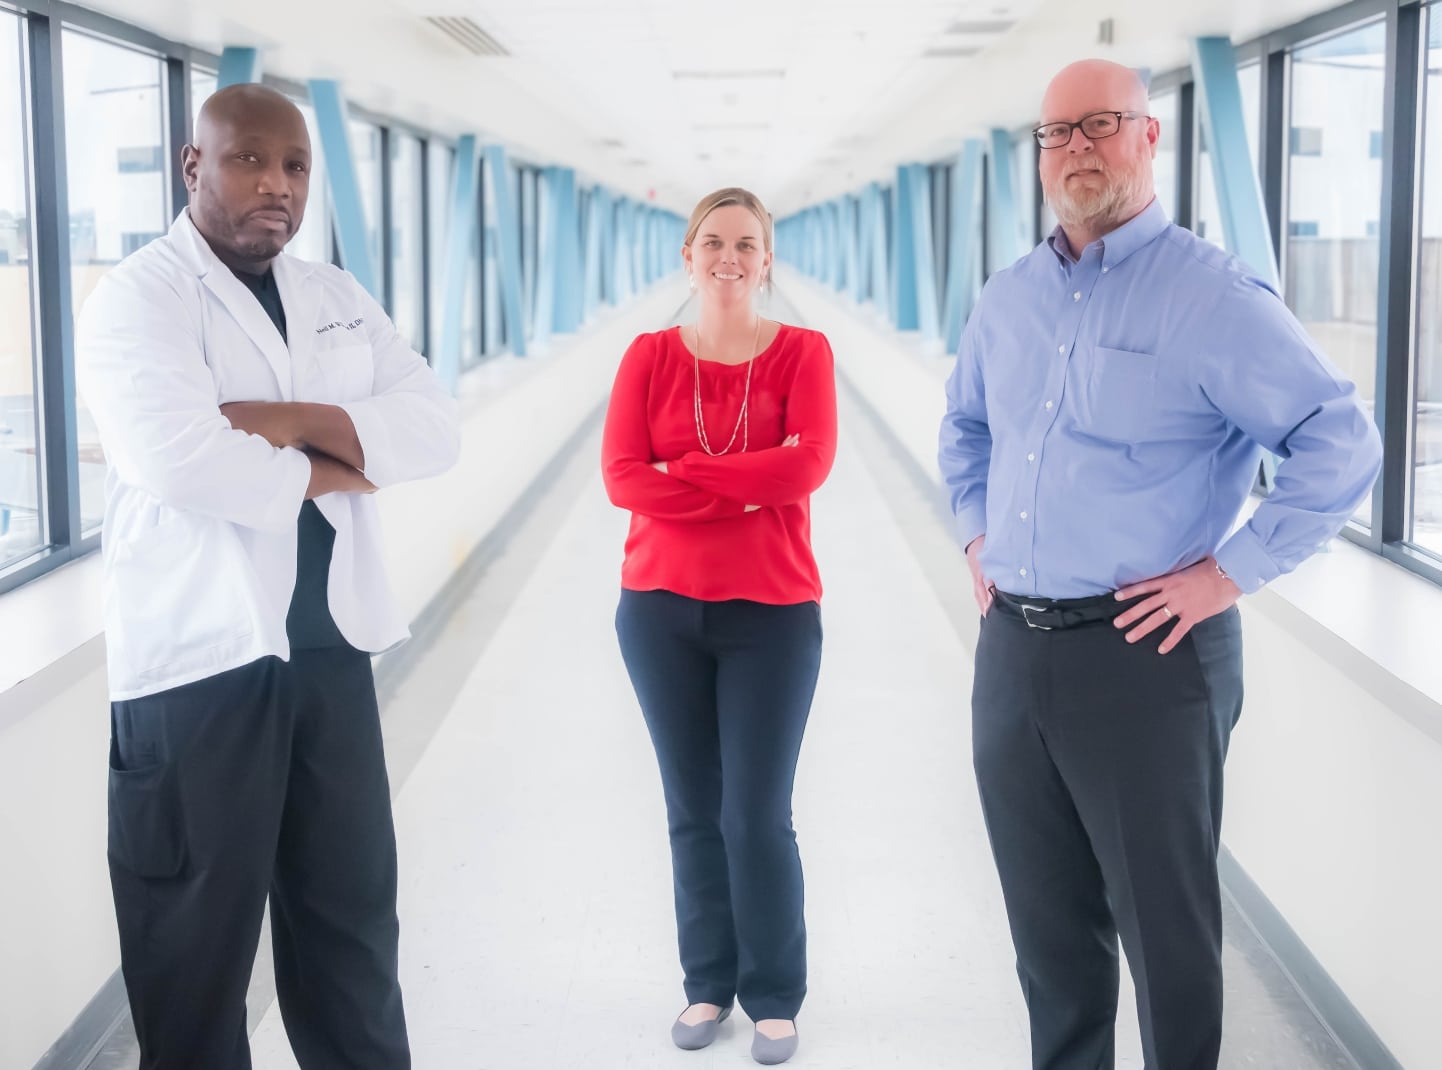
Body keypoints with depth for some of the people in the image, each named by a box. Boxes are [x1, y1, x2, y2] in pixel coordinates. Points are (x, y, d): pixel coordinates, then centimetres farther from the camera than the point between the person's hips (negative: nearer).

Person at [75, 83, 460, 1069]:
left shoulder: (339, 301, 11)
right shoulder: (136, 300, -8)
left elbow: (438, 429, -2)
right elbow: (182, 461, -25)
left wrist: (289, 419, -16)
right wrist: (329, 467, -11)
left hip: (332, 645, 6)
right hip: (201, 657, -6)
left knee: (355, 910, 16)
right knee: (197, 936, 7)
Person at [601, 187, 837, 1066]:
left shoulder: (803, 352, -1)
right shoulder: (650, 356, 3)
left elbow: (810, 465, -16)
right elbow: (620, 476, -9)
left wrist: (683, 474, -13)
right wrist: (746, 489, -16)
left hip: (772, 613, -2)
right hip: (661, 610, 2)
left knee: (758, 815, -1)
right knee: (694, 809, 10)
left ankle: (775, 998, 16)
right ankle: (709, 983, 26)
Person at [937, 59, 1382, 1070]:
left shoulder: (1211, 293, -10)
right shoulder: (1009, 298, 10)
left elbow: (1343, 444, -15)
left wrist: (1230, 573, -16)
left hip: (1145, 656, -6)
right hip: (1012, 653, 6)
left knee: (1165, 927, 5)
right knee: (1047, 918, 18)